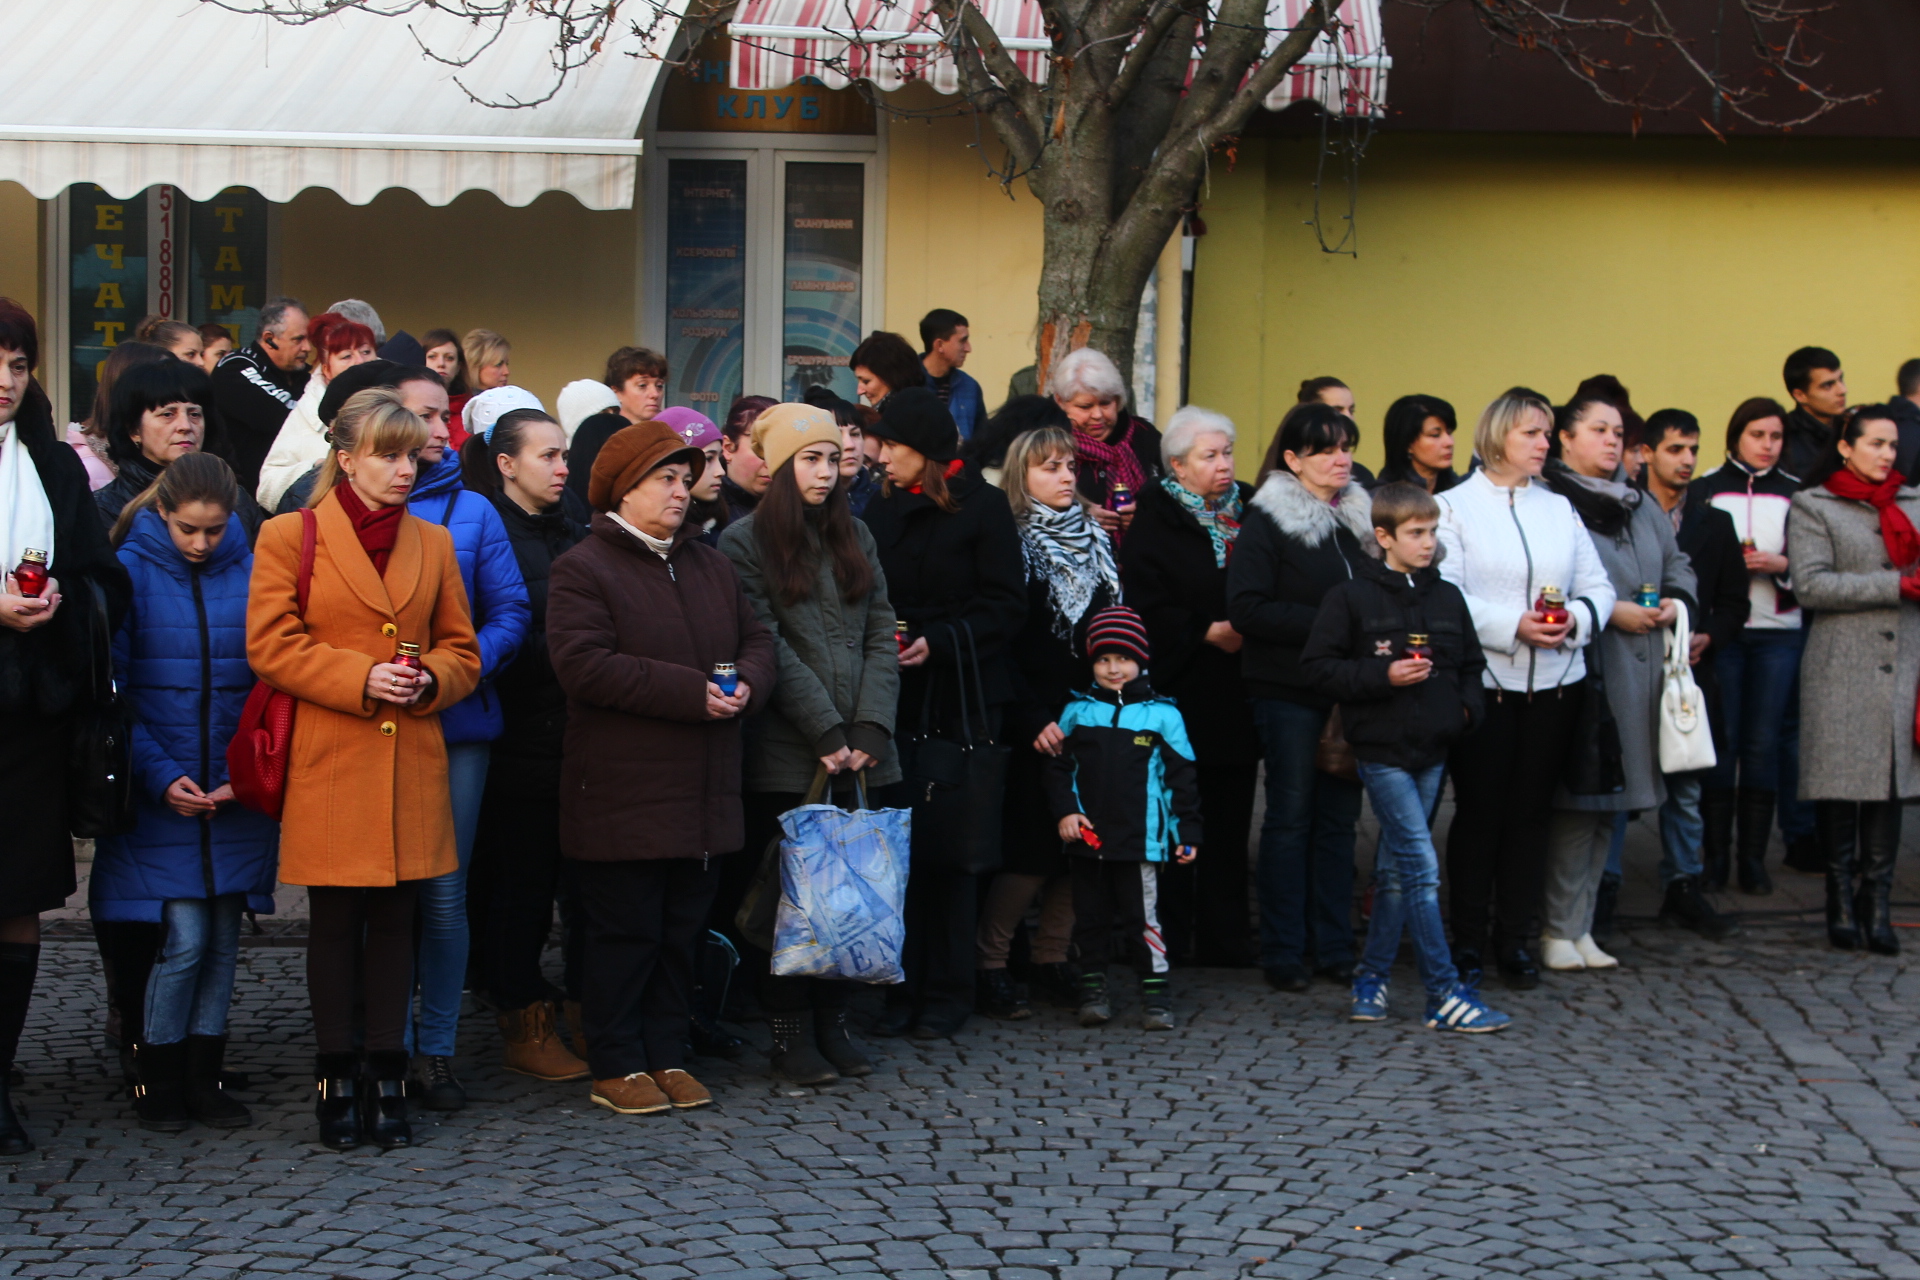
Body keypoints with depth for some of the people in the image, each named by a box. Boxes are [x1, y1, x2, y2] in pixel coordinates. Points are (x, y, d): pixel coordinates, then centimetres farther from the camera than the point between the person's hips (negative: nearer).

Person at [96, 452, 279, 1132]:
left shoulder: (252, 573, 1)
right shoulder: (131, 572, -4)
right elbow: (111, 690, -3)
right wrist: (159, 776, -12)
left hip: (237, 792, 2)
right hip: (160, 794, -2)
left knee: (221, 938, 7)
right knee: (183, 936, -6)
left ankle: (204, 1074, 19)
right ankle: (157, 1076, 11)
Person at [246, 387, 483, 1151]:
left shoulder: (433, 544, 13)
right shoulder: (290, 536, 1)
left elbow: (462, 651, 15)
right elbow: (269, 646, -5)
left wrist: (428, 680, -7)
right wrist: (360, 678, -15)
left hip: (412, 765, 3)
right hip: (330, 765, -3)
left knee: (396, 918, 6)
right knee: (336, 920, 2)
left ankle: (388, 1077, 12)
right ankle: (338, 1079, 11)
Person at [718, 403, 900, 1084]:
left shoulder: (854, 536, 15)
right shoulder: (744, 543, -1)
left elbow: (881, 636, 8)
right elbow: (771, 651, -8)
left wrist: (870, 730, -5)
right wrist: (827, 733, -13)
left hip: (862, 754, 4)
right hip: (786, 755, -4)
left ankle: (833, 1023, 16)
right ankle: (789, 1035, 10)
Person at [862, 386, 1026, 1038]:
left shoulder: (982, 506, -2)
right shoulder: (881, 511, 12)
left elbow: (1006, 605, -7)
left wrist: (939, 641, -18)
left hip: (963, 698, -4)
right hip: (896, 697, 4)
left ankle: (947, 991, 8)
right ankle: (903, 983, 7)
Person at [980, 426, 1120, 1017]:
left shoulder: (1096, 541, 16)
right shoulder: (1012, 545, -3)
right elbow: (1002, 648, -9)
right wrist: (1032, 720, -15)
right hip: (1036, 723, -6)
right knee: (1032, 847, -8)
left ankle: (1052, 956, 17)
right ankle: (989, 963, 3)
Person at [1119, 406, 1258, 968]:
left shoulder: (1248, 509, 12)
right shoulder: (1156, 517, -3)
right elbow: (1144, 602, -13)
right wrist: (1205, 632, -16)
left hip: (1237, 691, 5)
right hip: (1181, 687, -5)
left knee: (1230, 817, 7)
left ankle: (1226, 936, 14)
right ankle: (1170, 938, 7)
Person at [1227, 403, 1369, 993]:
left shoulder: (1359, 516, 13)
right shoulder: (1268, 520, -5)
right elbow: (1246, 608, -15)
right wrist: (1323, 625, -19)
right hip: (1289, 692, -5)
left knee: (1340, 817, 7)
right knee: (1291, 817, 0)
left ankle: (1333, 946, 15)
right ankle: (1284, 953, 7)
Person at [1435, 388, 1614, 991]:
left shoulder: (1560, 508, 15)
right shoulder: (1454, 506, -1)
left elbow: (1598, 585, 12)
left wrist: (1576, 618, -9)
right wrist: (1512, 625, -19)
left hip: (1554, 682, 4)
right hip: (1484, 682, -4)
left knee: (1532, 811, 7)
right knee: (1479, 812, -1)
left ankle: (1517, 940, 16)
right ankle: (1467, 942, 8)